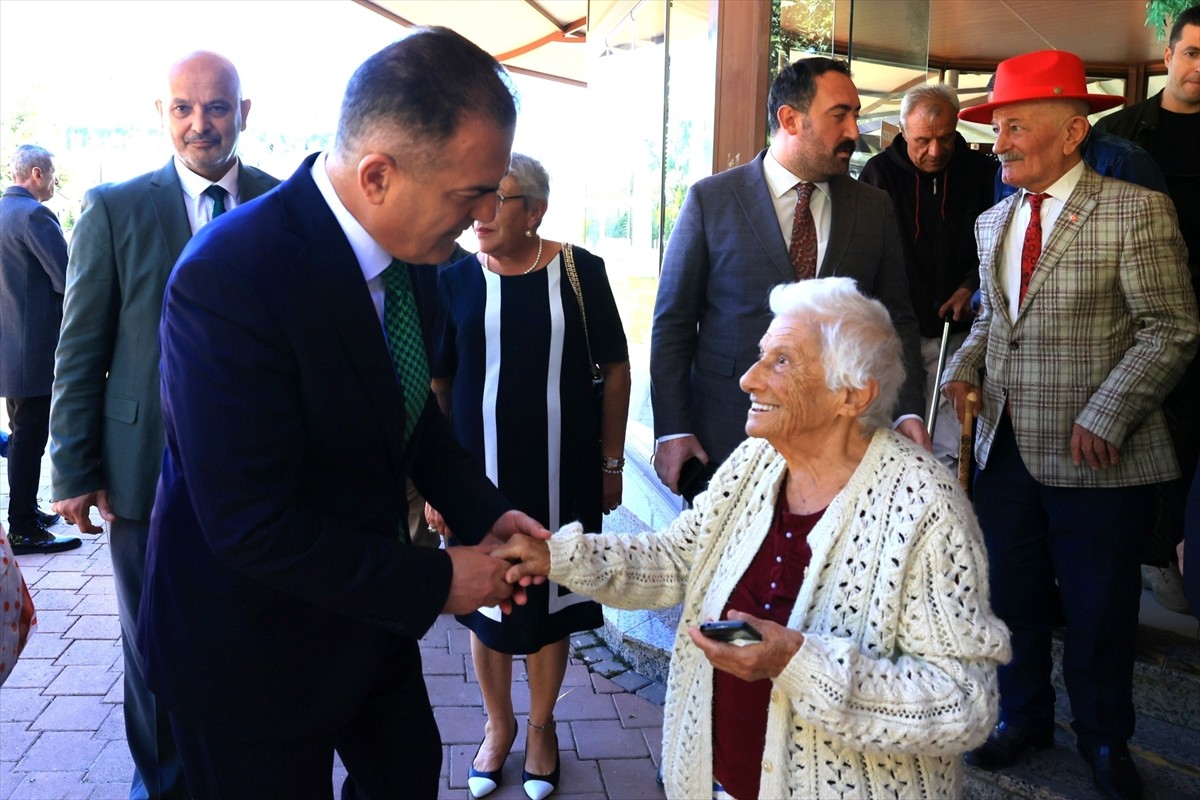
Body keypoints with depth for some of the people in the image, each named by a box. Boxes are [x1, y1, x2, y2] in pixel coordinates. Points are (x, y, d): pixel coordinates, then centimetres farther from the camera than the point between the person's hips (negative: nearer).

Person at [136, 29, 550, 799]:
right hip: (253, 643, -7)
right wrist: (436, 582, -22)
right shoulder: (231, 276, -31)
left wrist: (486, 513, -7)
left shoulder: (400, 244, -7)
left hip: (366, 606, 7)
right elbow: (252, 526, -29)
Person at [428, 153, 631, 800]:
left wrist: (611, 462, 2)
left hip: (562, 475, 0)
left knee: (550, 600, 13)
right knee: (485, 600, 13)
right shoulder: (456, 279, -4)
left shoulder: (580, 272, -5)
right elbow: (435, 384, 0)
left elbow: (615, 368, 2)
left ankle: (542, 724, 35)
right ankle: (498, 724, 36)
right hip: (480, 473, 1)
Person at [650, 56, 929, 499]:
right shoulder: (710, 200, -3)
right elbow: (673, 324, -2)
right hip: (728, 437, -2)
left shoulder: (874, 207, 6)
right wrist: (672, 430, -8)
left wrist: (908, 411, -5)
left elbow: (897, 319, 9)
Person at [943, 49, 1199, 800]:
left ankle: (1104, 737, 33)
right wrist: (965, 369, 1)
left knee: (1099, 609, 9)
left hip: (1095, 456, -5)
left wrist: (1104, 418, -19)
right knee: (1012, 596, 16)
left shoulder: (1136, 211, -9)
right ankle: (1025, 717, 38)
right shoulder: (994, 222, 11)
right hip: (1005, 447, 6)